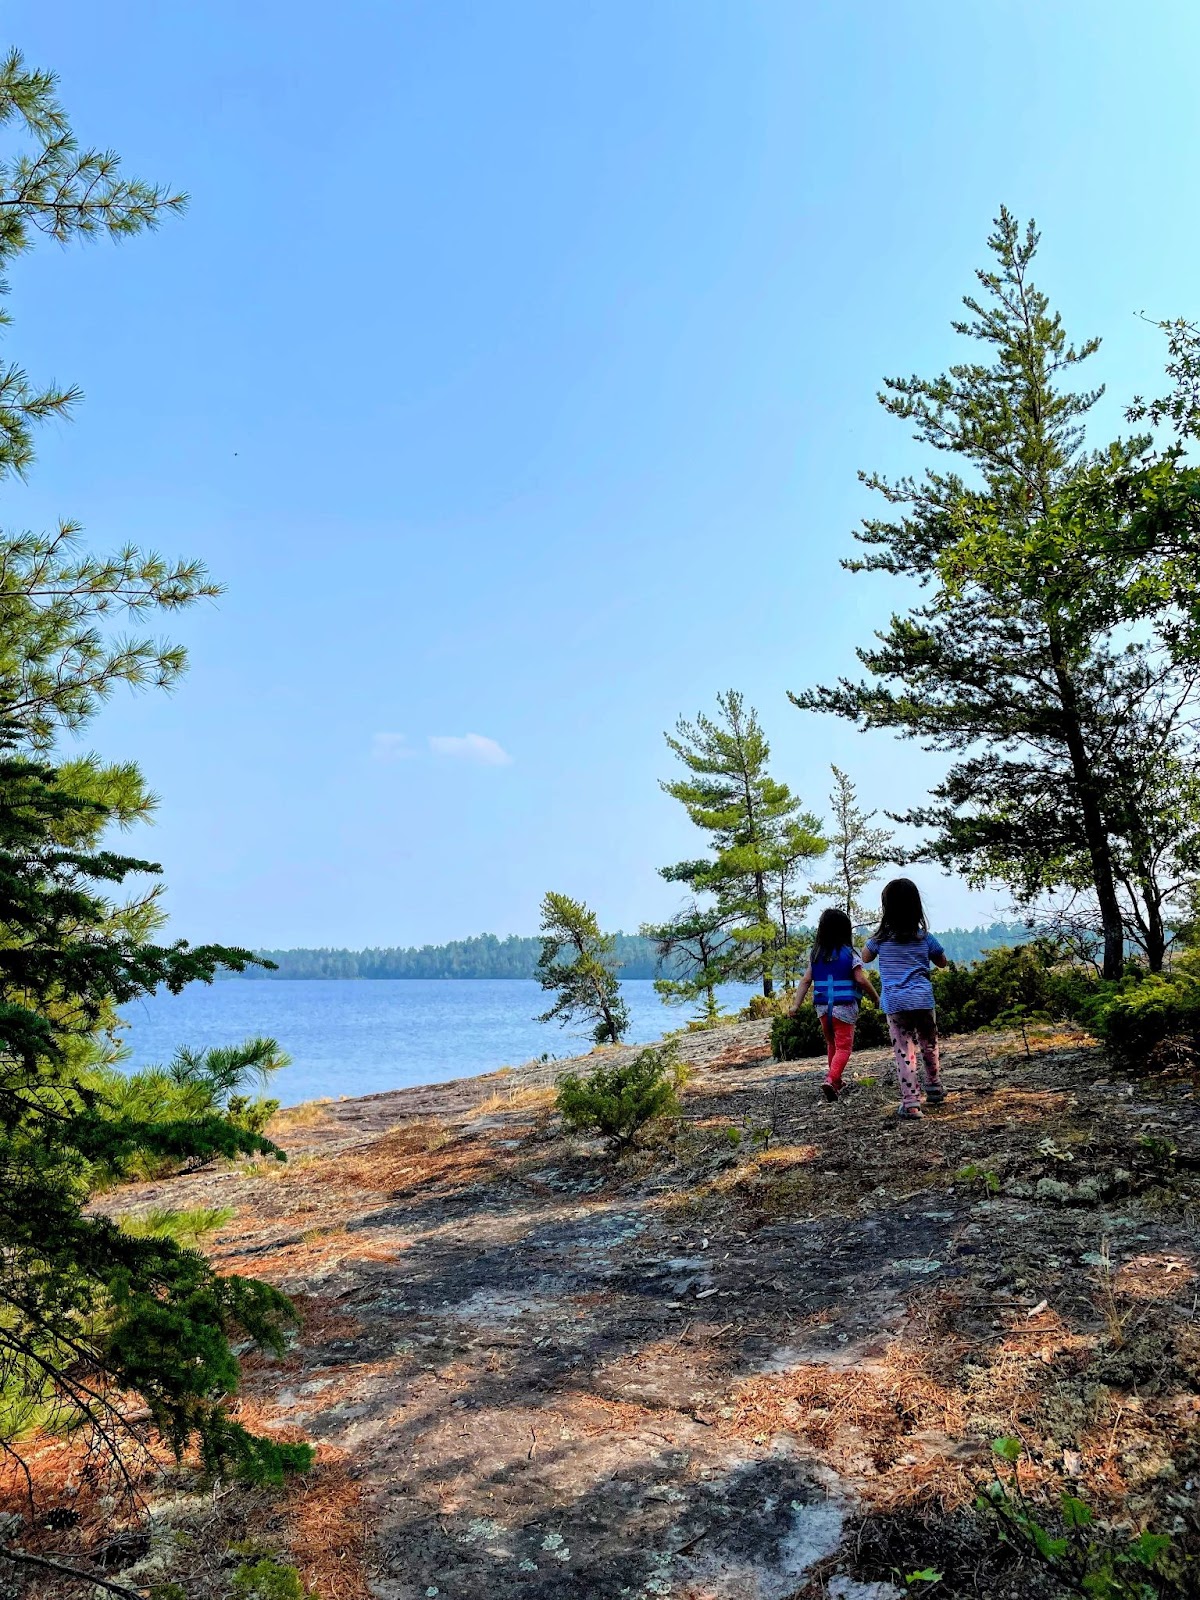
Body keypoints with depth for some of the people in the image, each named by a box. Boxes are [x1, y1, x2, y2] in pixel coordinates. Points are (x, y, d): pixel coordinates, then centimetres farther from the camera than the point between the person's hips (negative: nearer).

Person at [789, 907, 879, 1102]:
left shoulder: (816, 953, 5)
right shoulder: (848, 953, -7)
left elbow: (806, 980, 1)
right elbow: (861, 979, -11)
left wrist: (796, 1005, 0)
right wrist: (875, 997, 3)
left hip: (823, 1007, 4)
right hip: (844, 1006, -4)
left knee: (832, 1043, 21)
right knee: (843, 1047, -1)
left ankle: (835, 1081, 32)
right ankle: (831, 1080, -21)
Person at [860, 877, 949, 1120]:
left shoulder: (882, 937, -2)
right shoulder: (924, 936, 3)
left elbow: (865, 957, 17)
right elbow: (942, 962, 18)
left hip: (895, 1003, -2)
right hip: (923, 1000, 2)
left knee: (904, 1051, 0)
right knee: (929, 1045, 21)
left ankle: (910, 1102, -5)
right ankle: (934, 1089, 36)